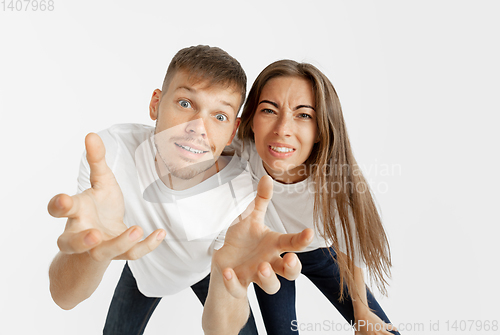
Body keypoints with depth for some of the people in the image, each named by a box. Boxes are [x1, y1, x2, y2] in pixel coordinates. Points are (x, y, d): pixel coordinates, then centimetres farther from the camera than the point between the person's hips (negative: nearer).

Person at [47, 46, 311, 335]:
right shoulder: (110, 152, -35)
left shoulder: (242, 194, -36)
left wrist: (228, 274, -56)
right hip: (142, 266, 1)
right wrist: (94, 247, -60)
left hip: (206, 273, 0)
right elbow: (65, 297, -37)